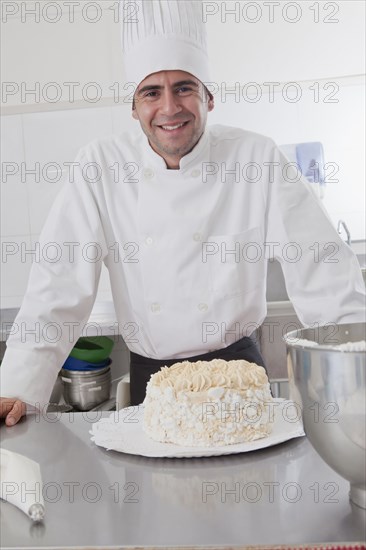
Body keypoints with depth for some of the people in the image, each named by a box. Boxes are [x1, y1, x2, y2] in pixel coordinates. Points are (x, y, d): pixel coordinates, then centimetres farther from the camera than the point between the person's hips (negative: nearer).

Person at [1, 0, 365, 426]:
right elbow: (59, 286, -9)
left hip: (236, 365, 0)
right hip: (150, 377, 0)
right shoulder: (99, 167, -8)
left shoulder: (256, 159, -9)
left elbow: (322, 271, -9)